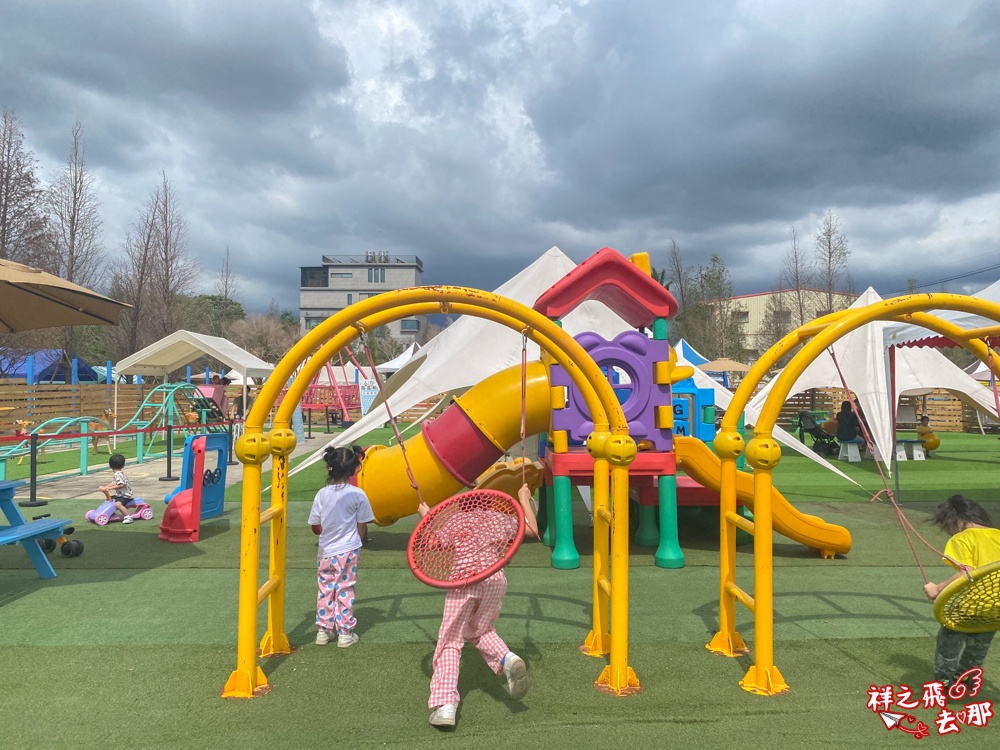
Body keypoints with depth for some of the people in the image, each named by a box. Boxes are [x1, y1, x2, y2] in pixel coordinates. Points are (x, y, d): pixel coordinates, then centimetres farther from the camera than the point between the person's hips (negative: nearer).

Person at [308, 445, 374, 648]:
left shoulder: (322, 494, -6)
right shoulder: (358, 494, -11)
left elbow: (316, 528, 0)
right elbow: (362, 528, -6)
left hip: (325, 552, 2)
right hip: (348, 551, -2)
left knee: (325, 590, 14)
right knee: (345, 591, 7)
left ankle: (323, 630, 22)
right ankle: (345, 633, 12)